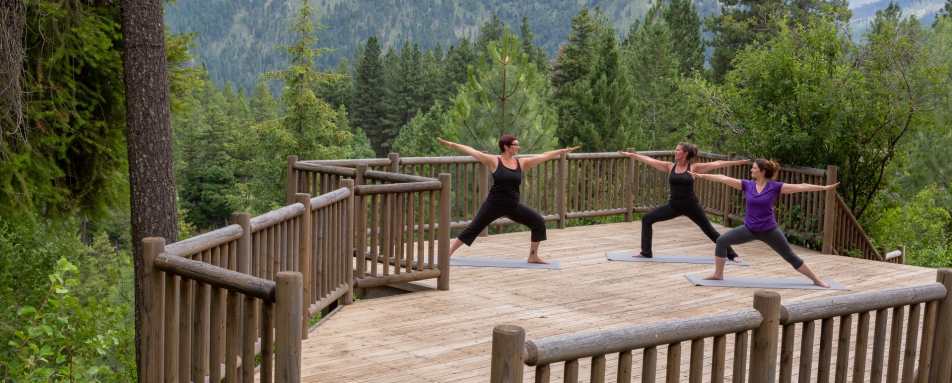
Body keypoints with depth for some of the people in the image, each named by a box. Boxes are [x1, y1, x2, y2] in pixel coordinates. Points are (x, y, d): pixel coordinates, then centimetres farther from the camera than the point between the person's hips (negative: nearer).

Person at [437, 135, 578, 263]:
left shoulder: (522, 163, 3)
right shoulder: (494, 161, -8)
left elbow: (544, 156, 6)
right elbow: (471, 151, -9)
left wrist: (563, 151, 8)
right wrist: (451, 145, -11)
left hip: (513, 206, 4)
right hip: (494, 204, -4)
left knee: (539, 222, -4)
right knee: (473, 229, 1)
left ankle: (533, 257, 8)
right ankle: (448, 252, 14)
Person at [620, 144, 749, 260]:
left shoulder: (693, 167, -7)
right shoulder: (670, 166, 2)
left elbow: (716, 164, -8)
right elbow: (650, 160, 0)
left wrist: (737, 162, -10)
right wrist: (632, 155, -3)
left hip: (691, 205, -3)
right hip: (673, 205, 3)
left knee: (709, 230, 2)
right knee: (647, 219, -4)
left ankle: (731, 254, 17)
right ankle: (646, 252, 5)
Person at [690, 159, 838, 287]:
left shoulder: (775, 187, -11)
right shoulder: (747, 185, -4)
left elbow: (799, 187, -14)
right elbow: (724, 179, -6)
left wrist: (823, 187, -18)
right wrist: (702, 175, -8)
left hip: (769, 230, -3)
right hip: (749, 229, 3)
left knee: (790, 257, 3)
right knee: (722, 241, -8)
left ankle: (816, 279, 18)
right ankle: (718, 274, 4)